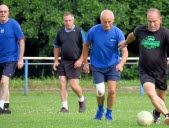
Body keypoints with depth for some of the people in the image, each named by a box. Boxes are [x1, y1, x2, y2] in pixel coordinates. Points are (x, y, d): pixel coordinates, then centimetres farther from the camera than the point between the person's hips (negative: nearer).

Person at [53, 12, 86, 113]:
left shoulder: (79, 32, -5)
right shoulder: (60, 32, 8)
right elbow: (57, 47, 20)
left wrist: (80, 60, -13)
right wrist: (56, 61, 12)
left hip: (75, 63, -5)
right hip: (63, 62, 5)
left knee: (74, 85, -9)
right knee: (62, 84, -3)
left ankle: (82, 100, 20)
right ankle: (65, 107, 1)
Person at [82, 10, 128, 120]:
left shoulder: (117, 32, -16)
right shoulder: (93, 31, -13)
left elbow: (125, 51, -22)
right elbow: (86, 46, 4)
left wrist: (121, 64, -40)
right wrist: (86, 63, 4)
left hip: (113, 65, 0)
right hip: (97, 66, 0)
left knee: (112, 90, -11)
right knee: (100, 92, -6)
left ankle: (109, 113, 14)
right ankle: (100, 110, 26)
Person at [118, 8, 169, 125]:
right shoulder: (140, 31, -3)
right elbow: (132, 35, 21)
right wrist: (125, 43, 41)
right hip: (145, 72, 0)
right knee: (151, 93, -27)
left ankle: (157, 112, 50)